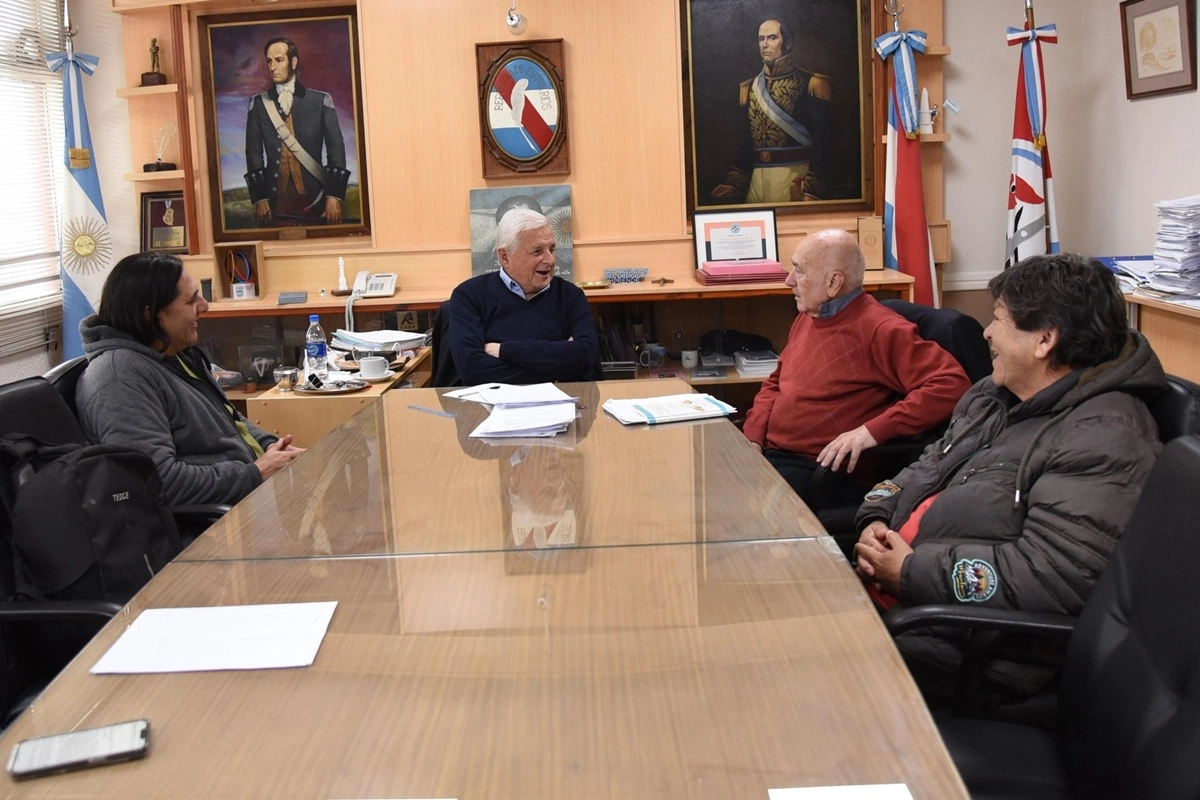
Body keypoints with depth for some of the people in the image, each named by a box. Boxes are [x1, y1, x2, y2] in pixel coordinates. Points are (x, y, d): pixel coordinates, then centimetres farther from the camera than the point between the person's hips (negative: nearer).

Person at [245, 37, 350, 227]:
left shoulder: (320, 101, 6)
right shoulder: (258, 104, 10)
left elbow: (336, 149, 3)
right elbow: (254, 153, 7)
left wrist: (334, 196, -6)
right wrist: (259, 198, -2)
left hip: (314, 200, -1)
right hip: (276, 201, 1)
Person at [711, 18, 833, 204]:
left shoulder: (809, 84, -3)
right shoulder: (748, 88, 13)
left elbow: (822, 141, -8)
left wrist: (813, 190, -17)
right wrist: (733, 183, 3)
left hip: (796, 178, -4)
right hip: (757, 179, 4)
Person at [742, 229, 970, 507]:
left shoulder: (880, 330, -13)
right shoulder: (807, 318, 13)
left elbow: (951, 384, -21)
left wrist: (871, 431, -26)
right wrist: (752, 438, 5)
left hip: (824, 472, -8)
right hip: (769, 454, 8)